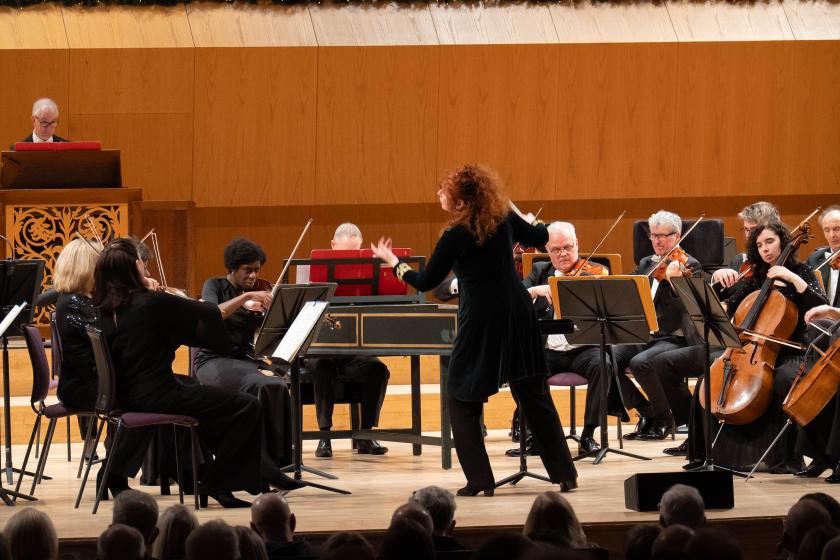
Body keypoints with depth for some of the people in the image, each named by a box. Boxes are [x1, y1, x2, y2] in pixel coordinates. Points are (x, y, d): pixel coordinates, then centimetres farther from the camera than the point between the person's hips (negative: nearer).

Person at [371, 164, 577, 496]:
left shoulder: (456, 237, -15)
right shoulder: (503, 219, 0)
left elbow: (425, 282, -6)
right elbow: (540, 237, 18)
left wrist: (393, 262, 10)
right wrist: (532, 223, 41)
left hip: (482, 319, -5)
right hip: (517, 313, 5)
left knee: (462, 398, 9)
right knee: (534, 395, 13)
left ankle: (480, 479, 1)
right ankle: (565, 474, 13)